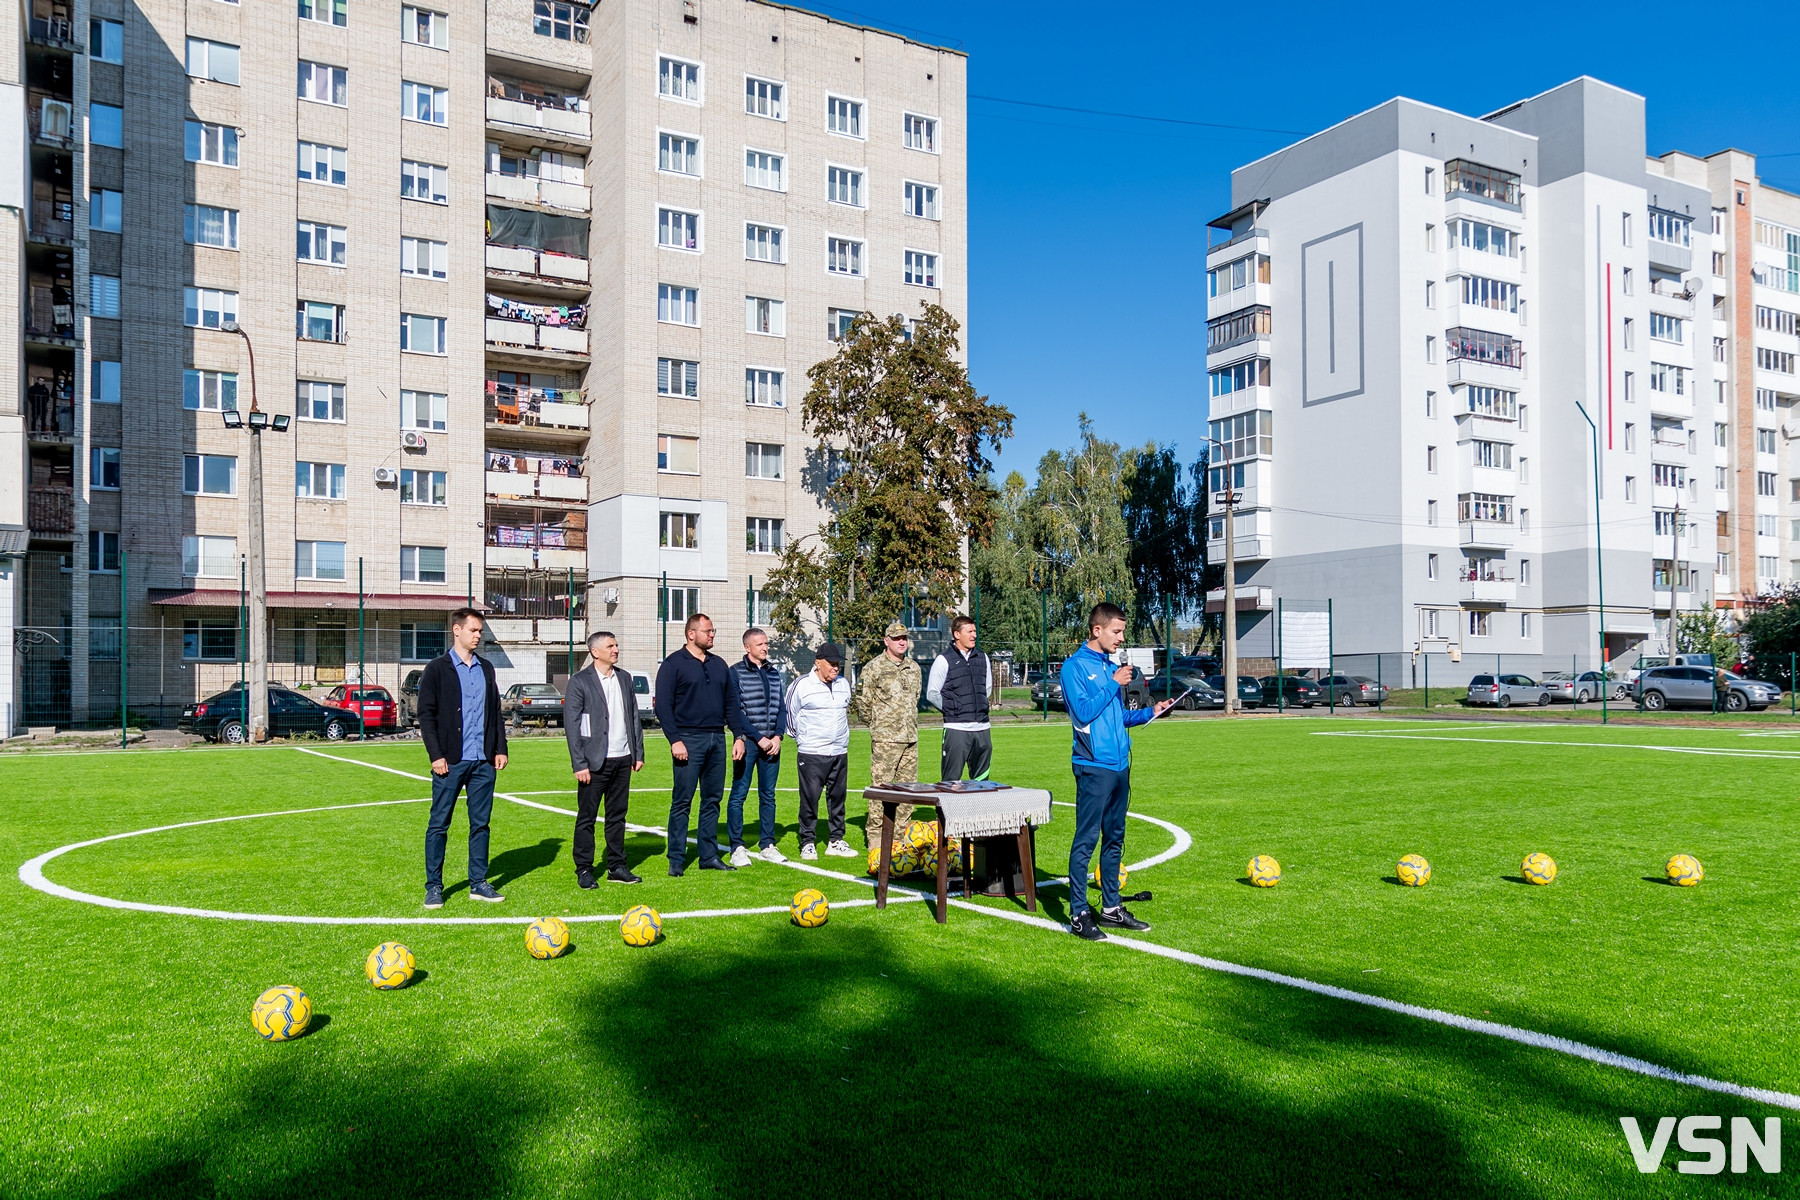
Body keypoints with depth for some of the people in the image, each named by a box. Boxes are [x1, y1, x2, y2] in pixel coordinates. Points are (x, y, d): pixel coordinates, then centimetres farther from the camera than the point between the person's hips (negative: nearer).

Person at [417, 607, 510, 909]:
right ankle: (434, 886, 11)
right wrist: (436, 755, -11)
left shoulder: (486, 668, 13)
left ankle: (478, 883, 16)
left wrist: (500, 748, 8)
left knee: (480, 823, 8)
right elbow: (426, 714, -4)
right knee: (439, 824, 1)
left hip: (483, 761, 5)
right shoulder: (437, 668, -1)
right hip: (450, 761, -4)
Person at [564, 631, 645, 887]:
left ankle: (617, 867, 18)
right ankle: (584, 870, 10)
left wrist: (638, 752, 10)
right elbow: (571, 725, -8)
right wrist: (579, 764, -13)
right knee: (586, 818, 2)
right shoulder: (580, 682, -6)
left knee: (617, 815, 11)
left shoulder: (625, 678, 11)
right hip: (595, 762, -5)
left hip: (622, 759, 5)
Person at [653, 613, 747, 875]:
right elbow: (663, 705, -7)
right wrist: (674, 740, -15)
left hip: (717, 739, 6)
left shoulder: (719, 664, 15)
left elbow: (731, 703, 18)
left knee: (712, 800, 9)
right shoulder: (673, 664, -3)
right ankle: (676, 860, 5)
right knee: (681, 802, -2)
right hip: (689, 740, -6)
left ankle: (709, 856, 17)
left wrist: (739, 735, 10)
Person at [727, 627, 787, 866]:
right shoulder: (736, 673, -3)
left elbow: (781, 707, 13)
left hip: (772, 743, 5)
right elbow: (735, 711, -8)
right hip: (748, 742, -5)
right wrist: (759, 738, -11)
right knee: (738, 795, -1)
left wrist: (778, 737, -1)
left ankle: (767, 846, 17)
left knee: (768, 796, 10)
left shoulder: (774, 672, 13)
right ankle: (737, 848, 5)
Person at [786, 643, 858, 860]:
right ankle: (807, 843, 7)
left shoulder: (843, 684, 10)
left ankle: (836, 841, 18)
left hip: (839, 753, 5)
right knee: (810, 799, -3)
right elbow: (790, 715, 3)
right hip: (812, 754, -5)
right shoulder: (801, 685, -7)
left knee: (837, 797, 9)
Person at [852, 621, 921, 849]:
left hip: (911, 738, 6)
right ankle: (874, 835, 2)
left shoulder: (914, 667, 12)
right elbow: (861, 701, -4)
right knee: (881, 787, -5)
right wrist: (875, 725, 4)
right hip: (885, 738, -6)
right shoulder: (873, 668, -7)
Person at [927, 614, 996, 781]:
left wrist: (979, 706, 12)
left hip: (982, 728, 5)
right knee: (951, 781, -4)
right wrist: (951, 710, -4)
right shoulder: (944, 660, -3)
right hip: (956, 728, -5)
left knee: (981, 780, 9)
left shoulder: (982, 658, 12)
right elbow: (932, 694, -2)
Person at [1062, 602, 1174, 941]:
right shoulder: (1075, 666, -8)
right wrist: (1113, 684, -14)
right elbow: (1084, 712, -18)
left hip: (1120, 764, 8)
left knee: (1114, 840, 13)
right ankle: (1079, 914, 1)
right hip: (1094, 765, -8)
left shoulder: (1112, 666, 15)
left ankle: (1111, 908, 23)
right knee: (1086, 841, -5)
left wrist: (1151, 712, 9)